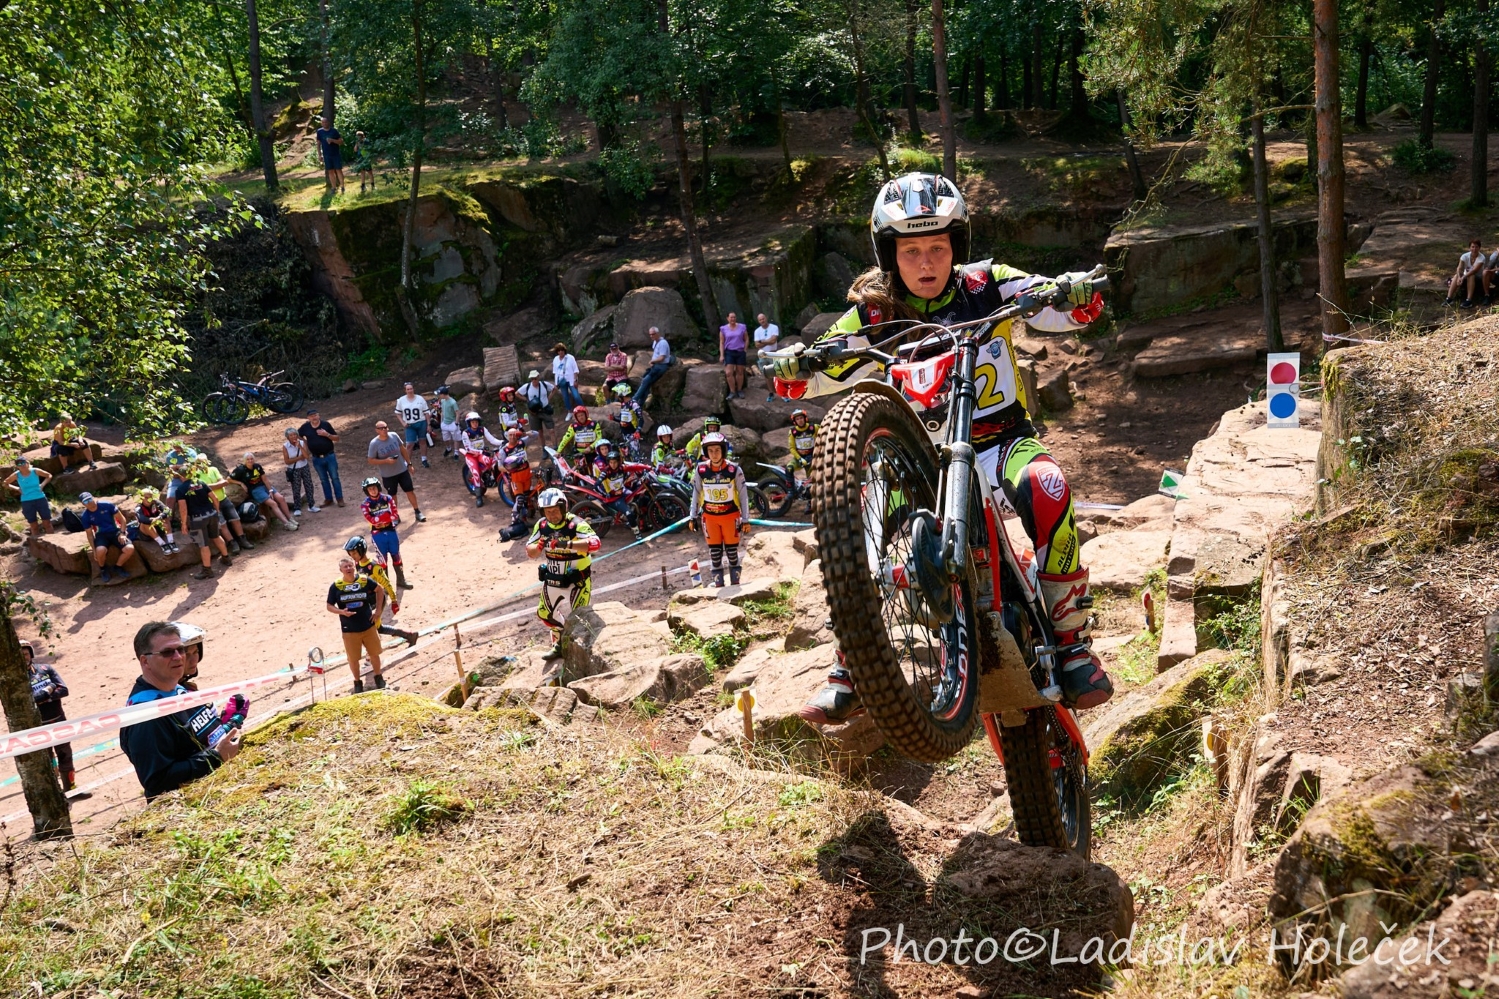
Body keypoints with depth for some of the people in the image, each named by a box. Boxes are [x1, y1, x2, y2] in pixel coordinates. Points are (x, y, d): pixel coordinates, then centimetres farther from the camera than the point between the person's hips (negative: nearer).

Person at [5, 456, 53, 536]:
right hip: (27, 502, 1)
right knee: (34, 526, 8)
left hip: (40, 499, 0)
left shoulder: (35, 471, -8)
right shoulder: (16, 475, -6)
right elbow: (5, 483, 10)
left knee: (47, 523, 4)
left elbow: (49, 475, 7)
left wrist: (43, 484, -6)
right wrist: (17, 488, -3)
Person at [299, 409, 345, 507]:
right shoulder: (305, 427, -3)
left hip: (329, 456, -2)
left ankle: (339, 498, 9)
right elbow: (297, 435, 14)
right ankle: (328, 498, 22)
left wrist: (327, 434, -21)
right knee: (324, 480, 12)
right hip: (317, 459, 2)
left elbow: (337, 438, -4)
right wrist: (306, 446, 6)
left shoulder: (326, 424, -9)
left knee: (334, 478, 2)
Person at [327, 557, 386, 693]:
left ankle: (378, 677, 36)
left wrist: (378, 610, 5)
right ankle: (358, 682, 30)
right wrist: (341, 612, -23)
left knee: (374, 653, 14)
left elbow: (379, 590, 10)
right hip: (349, 630, -1)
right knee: (353, 659, 8)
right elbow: (329, 606, -3)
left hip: (368, 626, 1)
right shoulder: (335, 586, -10)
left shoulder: (364, 580, -7)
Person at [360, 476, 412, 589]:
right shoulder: (365, 505, -8)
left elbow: (395, 514, -8)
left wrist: (380, 519, -18)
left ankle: (401, 580, 25)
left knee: (396, 556, 11)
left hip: (391, 531, 2)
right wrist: (388, 516, -21)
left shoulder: (387, 498, -2)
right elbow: (372, 520, -20)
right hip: (378, 534, -2)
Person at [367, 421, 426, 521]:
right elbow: (371, 460, -12)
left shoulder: (394, 436, -9)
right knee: (392, 495, 14)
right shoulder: (374, 443, -17)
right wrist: (386, 461, -25)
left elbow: (403, 450, 4)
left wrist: (409, 464, 6)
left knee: (410, 491, 8)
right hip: (388, 475, -2)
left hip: (402, 470, 2)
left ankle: (417, 512, 23)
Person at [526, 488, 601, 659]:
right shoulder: (542, 525, -6)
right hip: (552, 579, 6)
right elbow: (530, 552, -1)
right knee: (545, 613, 17)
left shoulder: (576, 524, -23)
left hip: (576, 579, -6)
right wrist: (540, 545, -26)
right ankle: (560, 642, 41)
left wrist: (567, 544, -51)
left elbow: (595, 543, -39)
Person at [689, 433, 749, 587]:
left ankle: (735, 583, 15)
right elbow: (696, 494, 4)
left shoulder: (734, 470, -14)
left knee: (732, 551, 5)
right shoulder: (701, 470, -8)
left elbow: (743, 495, -5)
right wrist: (693, 517, 6)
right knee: (715, 552, 6)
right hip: (710, 516, 2)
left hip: (730, 515, -2)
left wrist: (745, 520, -4)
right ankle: (718, 583, 15)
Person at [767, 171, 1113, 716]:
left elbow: (1066, 309, -7)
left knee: (1044, 486, -34)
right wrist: (792, 368, -26)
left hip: (1000, 438, -2)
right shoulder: (876, 313, -1)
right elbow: (816, 376, -3)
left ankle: (1072, 642, -21)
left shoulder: (985, 285, -4)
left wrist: (1076, 292, -31)